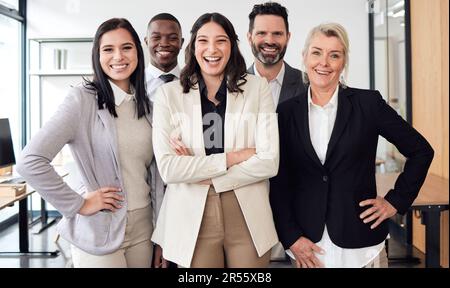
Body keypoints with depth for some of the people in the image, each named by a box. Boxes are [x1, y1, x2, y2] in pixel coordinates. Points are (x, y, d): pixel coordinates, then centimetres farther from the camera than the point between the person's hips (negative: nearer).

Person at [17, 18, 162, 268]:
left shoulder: (144, 103, 6)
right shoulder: (83, 99, -12)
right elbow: (30, 162, -20)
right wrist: (78, 205, -15)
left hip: (143, 227, 6)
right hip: (98, 230, -5)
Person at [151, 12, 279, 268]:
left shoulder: (257, 88, 0)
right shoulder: (169, 94, -1)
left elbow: (269, 162, -7)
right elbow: (167, 168, -11)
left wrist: (204, 176, -11)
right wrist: (232, 157, -13)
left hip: (249, 218, 1)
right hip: (192, 220, 0)